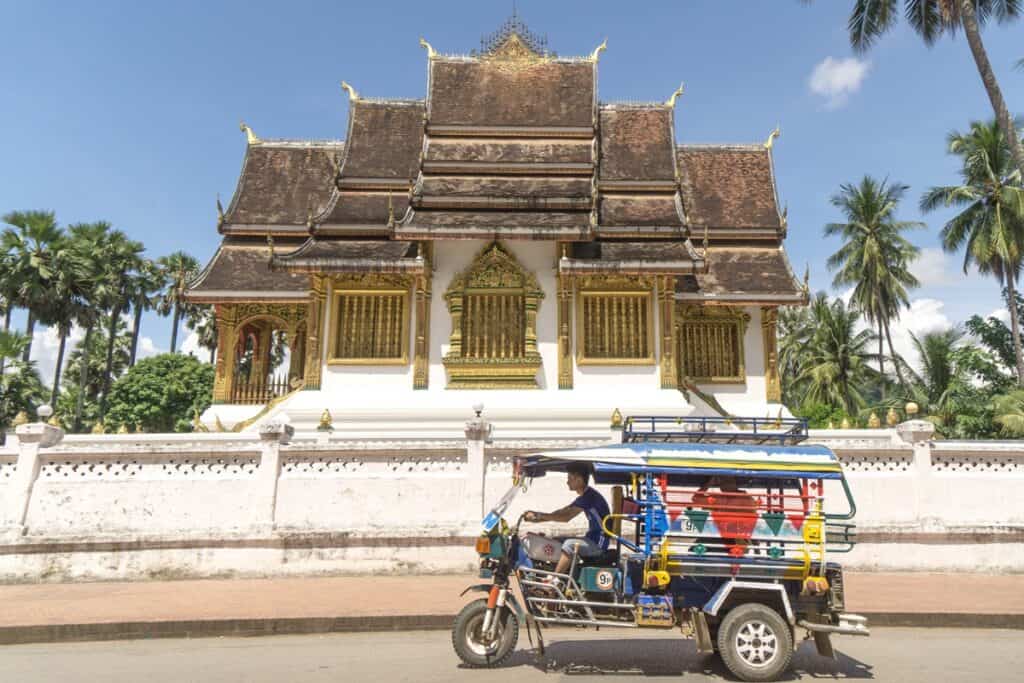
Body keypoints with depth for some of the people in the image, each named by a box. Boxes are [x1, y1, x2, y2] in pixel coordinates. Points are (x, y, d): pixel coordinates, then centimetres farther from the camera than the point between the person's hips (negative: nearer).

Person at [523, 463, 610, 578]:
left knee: (570, 544, -31)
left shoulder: (589, 496, -19)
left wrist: (538, 515, -22)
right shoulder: (585, 496, 11)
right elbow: (562, 512, 12)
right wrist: (536, 517, 2)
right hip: (592, 539, 10)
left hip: (598, 543, -10)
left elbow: (566, 517, -26)